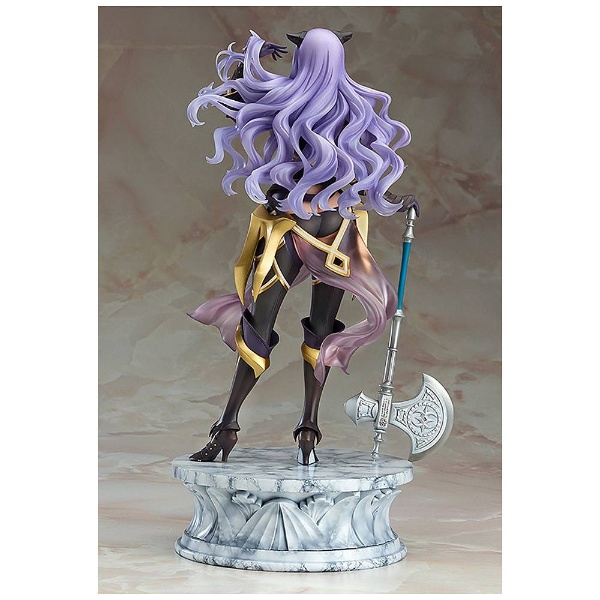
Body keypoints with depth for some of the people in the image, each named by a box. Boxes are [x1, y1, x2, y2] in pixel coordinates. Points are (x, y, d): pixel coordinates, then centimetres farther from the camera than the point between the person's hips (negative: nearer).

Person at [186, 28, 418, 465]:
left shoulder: (275, 100, -5)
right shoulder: (359, 109, -3)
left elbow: (228, 89, 13)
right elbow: (369, 181, 1)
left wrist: (254, 50, 23)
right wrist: (401, 203, 19)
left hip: (288, 226, -1)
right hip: (338, 228, 1)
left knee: (257, 328, 4)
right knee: (322, 331, 10)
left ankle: (228, 427, 5)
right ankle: (309, 429, 8)